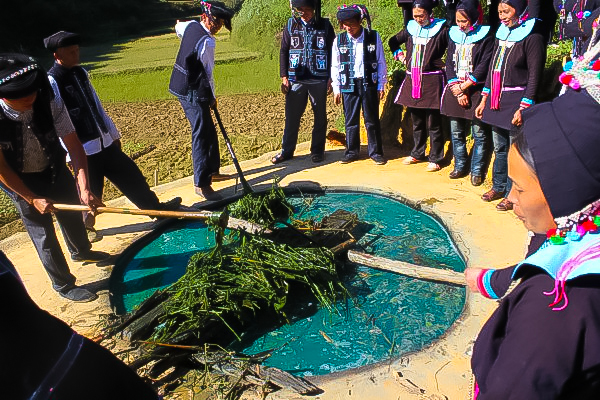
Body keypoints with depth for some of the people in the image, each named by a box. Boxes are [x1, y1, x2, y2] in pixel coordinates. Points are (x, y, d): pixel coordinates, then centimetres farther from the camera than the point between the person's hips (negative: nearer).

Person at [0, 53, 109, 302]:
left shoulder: (50, 103, -28)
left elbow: (73, 144, -28)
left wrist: (83, 187, -38)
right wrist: (32, 198, -19)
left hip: (54, 169, 3)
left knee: (72, 212, 21)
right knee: (42, 233, 4)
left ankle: (81, 251, 52)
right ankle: (63, 284, 24)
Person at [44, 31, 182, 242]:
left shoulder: (80, 73, 10)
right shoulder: (52, 81, -13)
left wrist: (113, 133, 17)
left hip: (106, 142, 7)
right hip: (83, 150, -7)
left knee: (131, 175, 13)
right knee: (90, 191, 6)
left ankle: (155, 207, 27)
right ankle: (86, 227, 31)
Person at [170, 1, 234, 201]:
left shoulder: (190, 25, 9)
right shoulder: (207, 42, -20)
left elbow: (178, 28, 33)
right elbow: (208, 72, -14)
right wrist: (212, 97, -3)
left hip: (181, 86, 10)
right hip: (192, 93, -10)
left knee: (208, 130, 18)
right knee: (202, 134, -10)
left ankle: (212, 170, 30)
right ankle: (201, 184, -9)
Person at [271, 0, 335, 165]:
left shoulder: (325, 25, 2)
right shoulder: (291, 25, 6)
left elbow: (332, 52, 4)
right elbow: (284, 52, 8)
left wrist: (331, 77, -1)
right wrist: (284, 76, 1)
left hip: (319, 80, -1)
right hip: (295, 80, 1)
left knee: (320, 117, 6)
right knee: (292, 117, 2)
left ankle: (317, 151, 17)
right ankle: (286, 151, 13)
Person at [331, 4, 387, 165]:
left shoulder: (374, 37, -2)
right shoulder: (339, 40, 1)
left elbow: (381, 63, 2)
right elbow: (335, 66, 6)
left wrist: (381, 86, 0)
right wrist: (336, 89, 3)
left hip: (369, 84, -1)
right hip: (349, 85, 1)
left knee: (372, 120, 4)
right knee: (351, 120, 7)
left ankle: (375, 152, 15)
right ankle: (352, 151, 19)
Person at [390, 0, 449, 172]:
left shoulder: (441, 29, -7)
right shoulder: (411, 28, 9)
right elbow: (393, 41, 25)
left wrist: (446, 65, -9)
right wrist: (399, 54, 12)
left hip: (432, 82, -5)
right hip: (412, 81, 5)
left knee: (433, 123, 0)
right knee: (416, 121, 16)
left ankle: (435, 159, 10)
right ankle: (417, 153, 30)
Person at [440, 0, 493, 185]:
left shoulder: (485, 37, -4)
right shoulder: (454, 35, 10)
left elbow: (483, 67, -10)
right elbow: (449, 64, 6)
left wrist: (463, 86, -11)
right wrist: (457, 90, -4)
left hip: (476, 90, -4)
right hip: (455, 90, 5)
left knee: (479, 133, -1)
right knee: (456, 132, 10)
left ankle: (477, 170, 9)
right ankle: (460, 166, 24)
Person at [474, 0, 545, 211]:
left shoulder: (532, 37, -8)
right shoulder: (501, 34, 13)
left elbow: (534, 76, -12)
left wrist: (523, 108, -18)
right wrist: (484, 99, 15)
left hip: (517, 99, -7)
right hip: (497, 99, 7)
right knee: (499, 147, 15)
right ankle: (498, 187, 28)